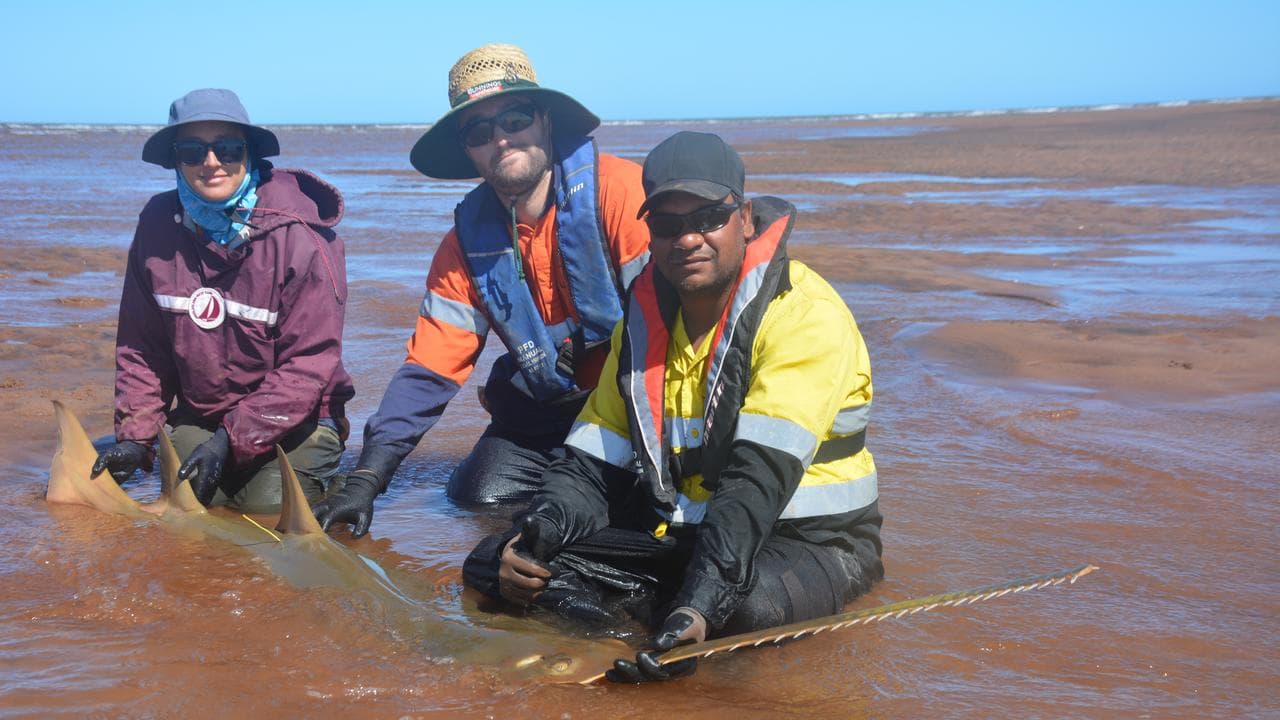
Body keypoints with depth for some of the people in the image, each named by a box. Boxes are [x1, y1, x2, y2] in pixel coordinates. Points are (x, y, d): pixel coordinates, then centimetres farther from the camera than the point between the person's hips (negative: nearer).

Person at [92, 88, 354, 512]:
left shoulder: (300, 238, -19)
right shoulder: (158, 226, -3)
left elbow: (308, 364, -18)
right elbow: (141, 346, 6)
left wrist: (233, 439, -22)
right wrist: (134, 434, -4)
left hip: (295, 419, -4)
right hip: (197, 417, 4)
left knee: (271, 509, -21)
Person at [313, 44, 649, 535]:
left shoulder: (618, 189, -17)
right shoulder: (470, 237, -1)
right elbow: (429, 369, -4)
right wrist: (365, 480, -14)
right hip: (542, 411, 5)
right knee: (479, 498, -8)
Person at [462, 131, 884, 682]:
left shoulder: (804, 313, -18)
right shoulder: (644, 317, 5)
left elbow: (759, 480, -29)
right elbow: (593, 463, 4)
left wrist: (702, 601, -40)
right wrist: (539, 531, -17)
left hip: (807, 538, -5)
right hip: (676, 533, 6)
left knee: (751, 606, -41)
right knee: (490, 564, -4)